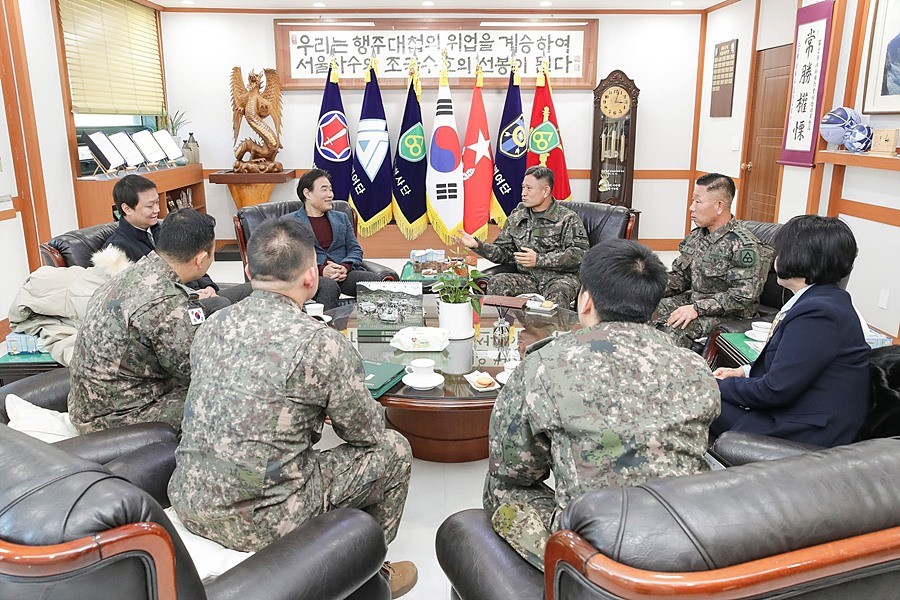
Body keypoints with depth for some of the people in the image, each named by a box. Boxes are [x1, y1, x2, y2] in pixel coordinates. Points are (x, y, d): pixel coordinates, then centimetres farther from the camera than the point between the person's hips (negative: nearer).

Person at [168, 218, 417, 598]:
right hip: (260, 522, -7)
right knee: (393, 450, 9)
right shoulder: (324, 344, -19)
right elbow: (366, 434, -5)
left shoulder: (214, 324, 1)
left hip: (188, 503, 7)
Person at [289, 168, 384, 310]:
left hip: (344, 273, 4)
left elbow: (355, 250, 16)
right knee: (329, 286, -38)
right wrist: (320, 271, -16)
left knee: (374, 279, -26)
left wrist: (345, 267, -7)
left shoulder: (341, 218, 24)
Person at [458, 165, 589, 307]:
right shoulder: (516, 218, 15)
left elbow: (580, 254, -11)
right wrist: (477, 245, -1)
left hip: (560, 276, -4)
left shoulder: (568, 219, 0)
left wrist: (539, 259, -17)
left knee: (559, 292, -38)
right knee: (497, 283, -24)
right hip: (528, 278, 4)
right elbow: (503, 252, 18)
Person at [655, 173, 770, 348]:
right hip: (693, 300, 8)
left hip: (729, 315, -8)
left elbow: (744, 295, -23)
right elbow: (679, 275, 14)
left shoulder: (743, 246, -18)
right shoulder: (696, 236, 7)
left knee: (678, 328, -31)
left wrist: (697, 309, -28)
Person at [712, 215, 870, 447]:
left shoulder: (818, 314, -26)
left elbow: (774, 390, -23)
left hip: (804, 434, -10)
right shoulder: (826, 299, 7)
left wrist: (720, 386, -10)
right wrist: (745, 371, 8)